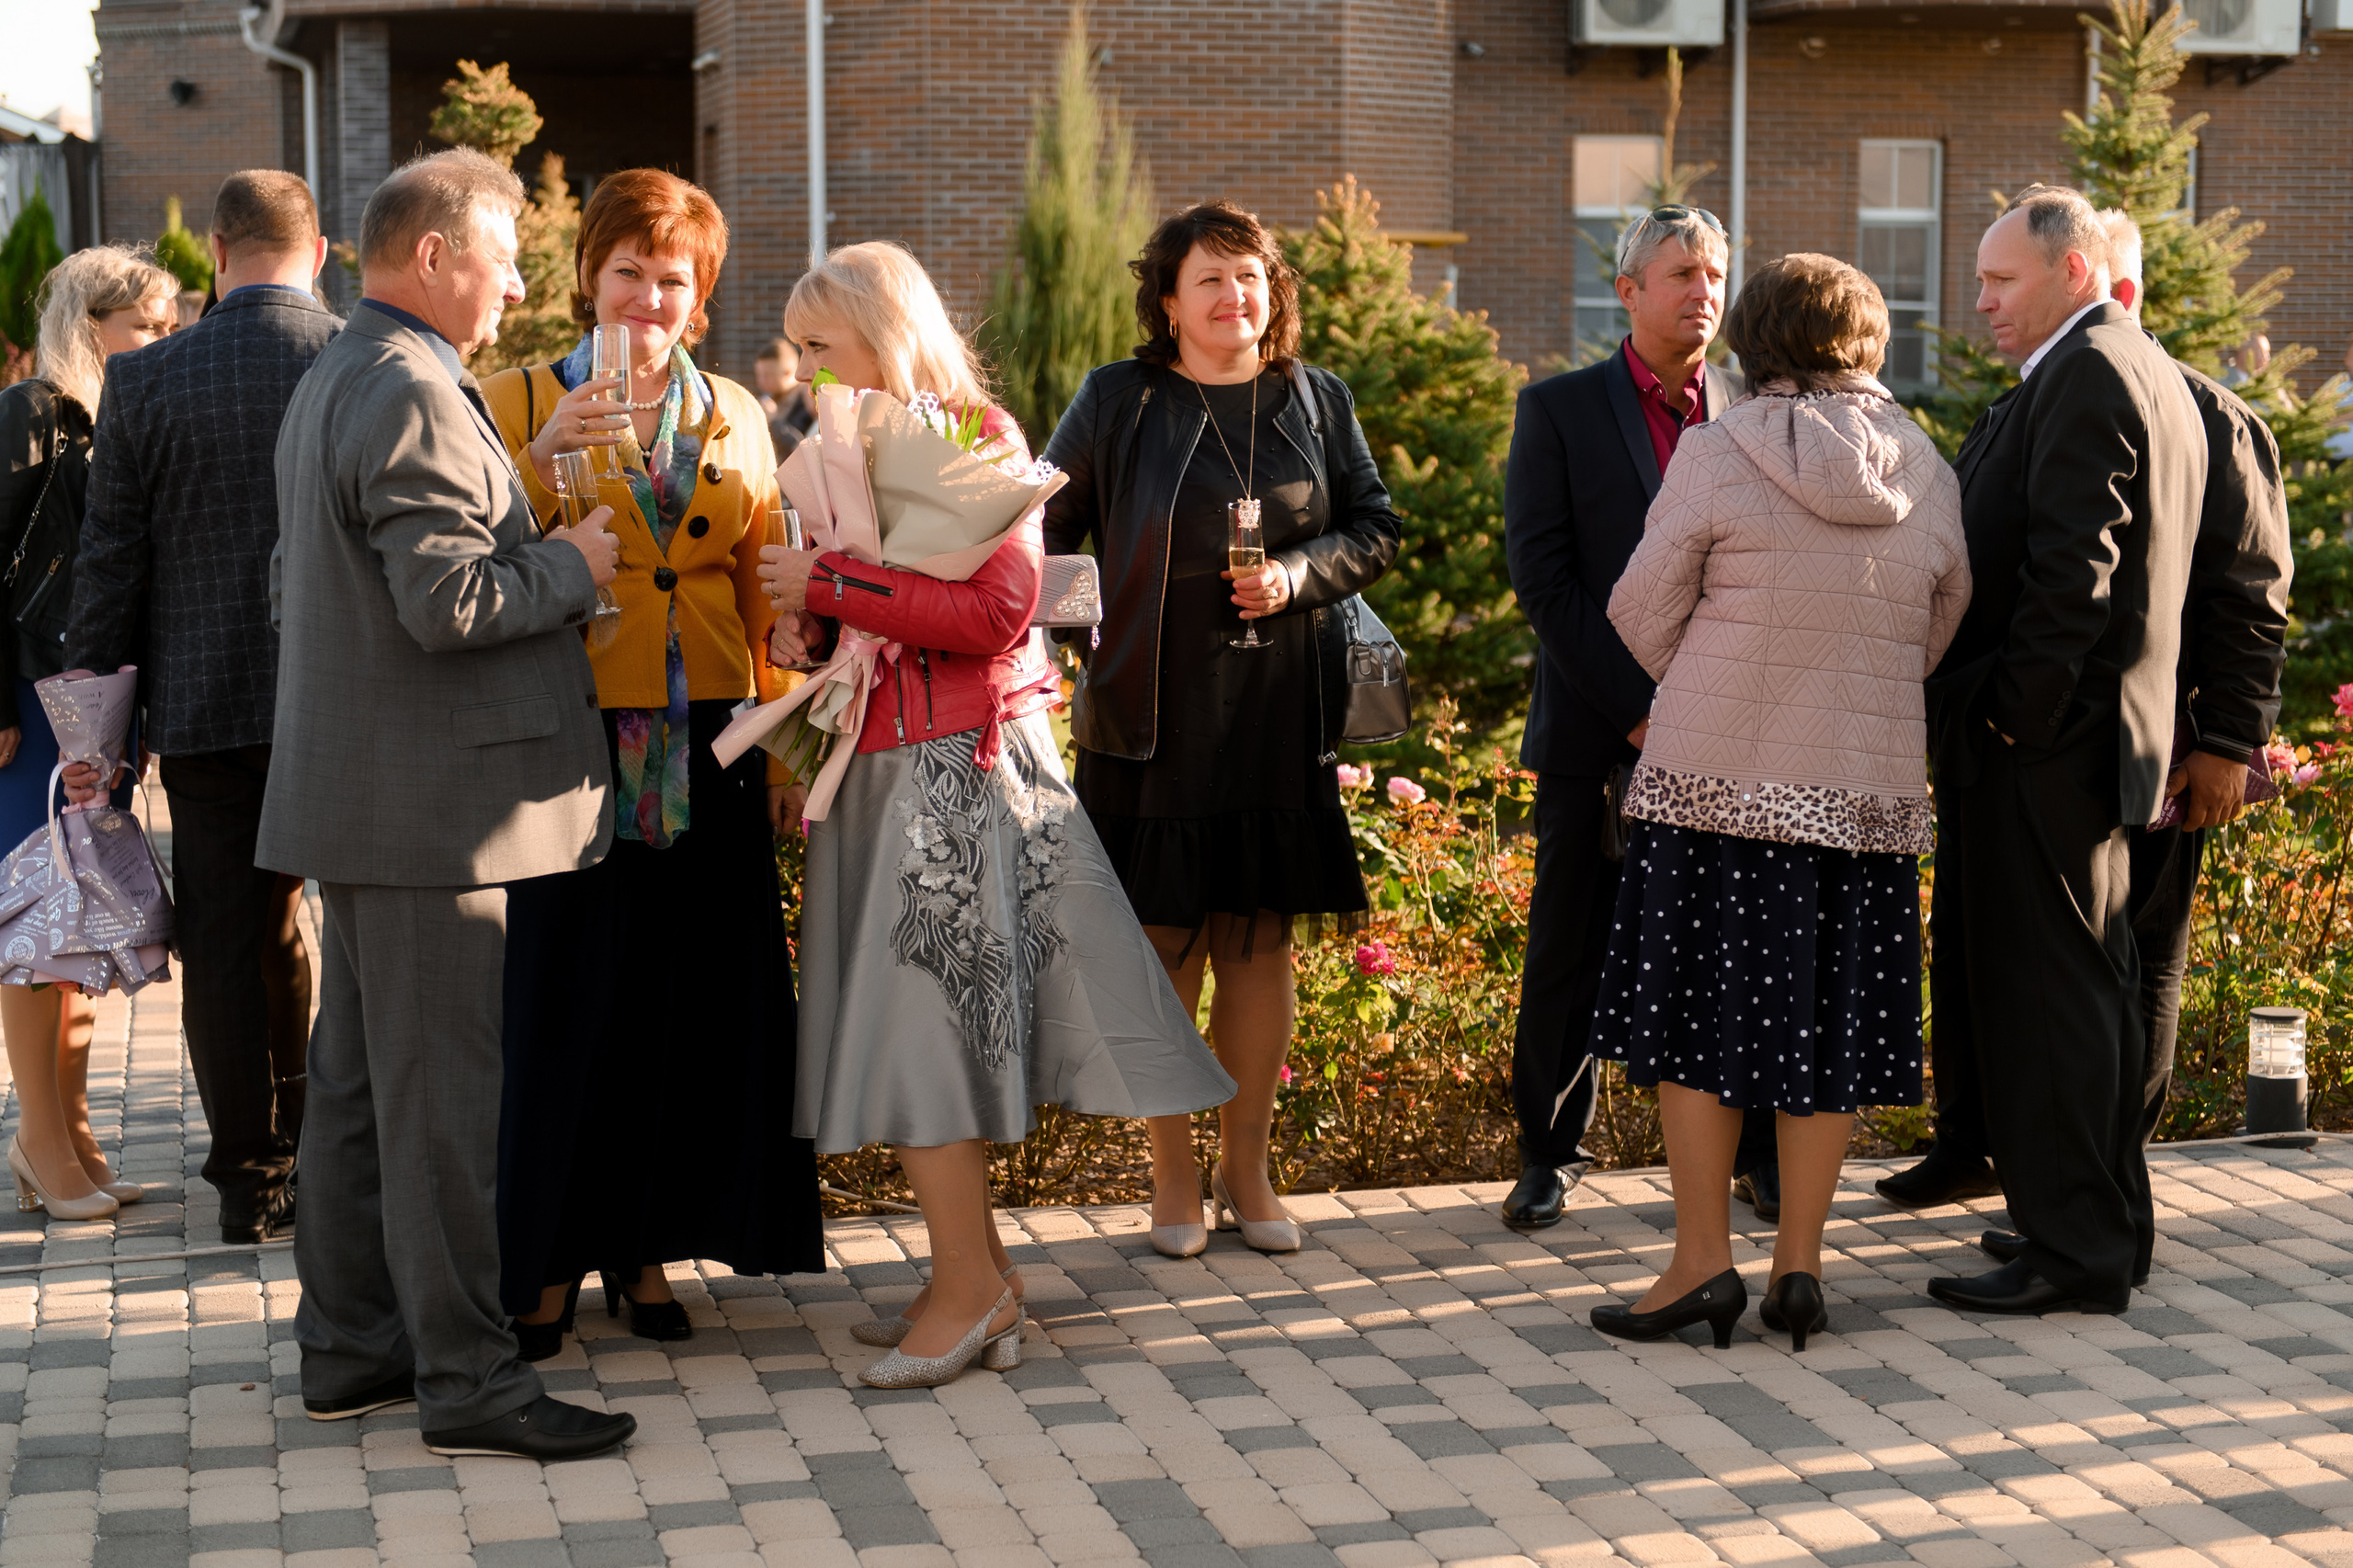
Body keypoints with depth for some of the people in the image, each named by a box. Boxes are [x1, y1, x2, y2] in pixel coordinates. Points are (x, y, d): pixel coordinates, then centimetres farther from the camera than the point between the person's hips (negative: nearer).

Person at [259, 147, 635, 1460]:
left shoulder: (330, 385, 17)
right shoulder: (414, 396, -17)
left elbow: (295, 590, 24)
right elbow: (452, 602, -25)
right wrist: (575, 564, -10)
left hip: (360, 790, 11)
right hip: (428, 801, -11)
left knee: (362, 1081, 14)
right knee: (441, 1091, -6)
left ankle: (350, 1347, 22)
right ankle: (466, 1376, -1)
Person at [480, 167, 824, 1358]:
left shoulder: (735, 417, 13)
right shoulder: (521, 402, 3)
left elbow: (763, 590, 13)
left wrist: (782, 739, 7)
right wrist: (543, 464, -22)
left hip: (704, 750, 3)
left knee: (693, 998, 5)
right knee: (562, 998, -2)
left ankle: (647, 1248, 18)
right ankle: (549, 1257, 10)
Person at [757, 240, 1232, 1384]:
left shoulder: (977, 440, -7)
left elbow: (994, 611, -19)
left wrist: (830, 581, -18)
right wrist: (805, 624, 3)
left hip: (958, 771, -8)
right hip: (881, 772, 8)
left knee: (921, 1019, -8)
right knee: (909, 1023, 8)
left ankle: (969, 1285, 0)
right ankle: (977, 1279, 15)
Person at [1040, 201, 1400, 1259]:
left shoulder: (1319, 402, 9)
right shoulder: (1117, 402, 0)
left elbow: (1375, 528, 11)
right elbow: (1044, 527, 3)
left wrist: (1298, 574, -7)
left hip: (1280, 719, 3)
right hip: (1154, 719, -2)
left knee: (1261, 938, 7)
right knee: (1165, 944, 1)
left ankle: (1247, 1164, 20)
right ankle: (1174, 1179, 13)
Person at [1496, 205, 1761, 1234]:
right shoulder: (1558, 411, 2)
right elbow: (1541, 573, -5)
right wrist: (1634, 706, -12)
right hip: (1596, 734, -2)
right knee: (1570, 953, 4)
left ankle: (1760, 1148, 15)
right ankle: (1549, 1152, 18)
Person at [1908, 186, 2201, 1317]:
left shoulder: (2085, 377, -15)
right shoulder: (2150, 375, 18)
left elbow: (2070, 571, -22)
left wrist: (2014, 714, -18)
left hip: (2044, 744, -11)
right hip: (2097, 731, 11)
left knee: (2043, 986, -6)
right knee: (2089, 982, 16)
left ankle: (2075, 1248, -1)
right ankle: (2107, 1215, 26)